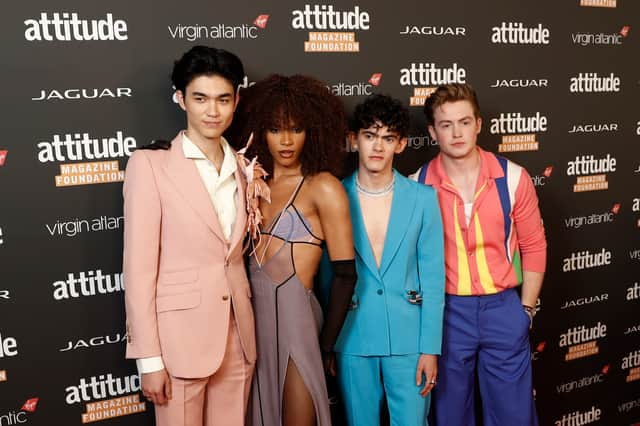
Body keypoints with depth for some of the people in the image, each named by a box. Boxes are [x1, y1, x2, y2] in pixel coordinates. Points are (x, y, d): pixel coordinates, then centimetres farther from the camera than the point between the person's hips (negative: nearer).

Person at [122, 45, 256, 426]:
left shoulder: (241, 166, 8)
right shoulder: (150, 163, -8)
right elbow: (139, 268, -10)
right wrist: (149, 358, -12)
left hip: (238, 334, 5)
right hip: (180, 334, -5)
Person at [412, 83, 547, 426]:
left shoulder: (513, 178, -5)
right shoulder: (417, 186, -6)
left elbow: (533, 247, 3)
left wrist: (526, 310, 3)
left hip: (503, 308, 1)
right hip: (446, 311, 0)